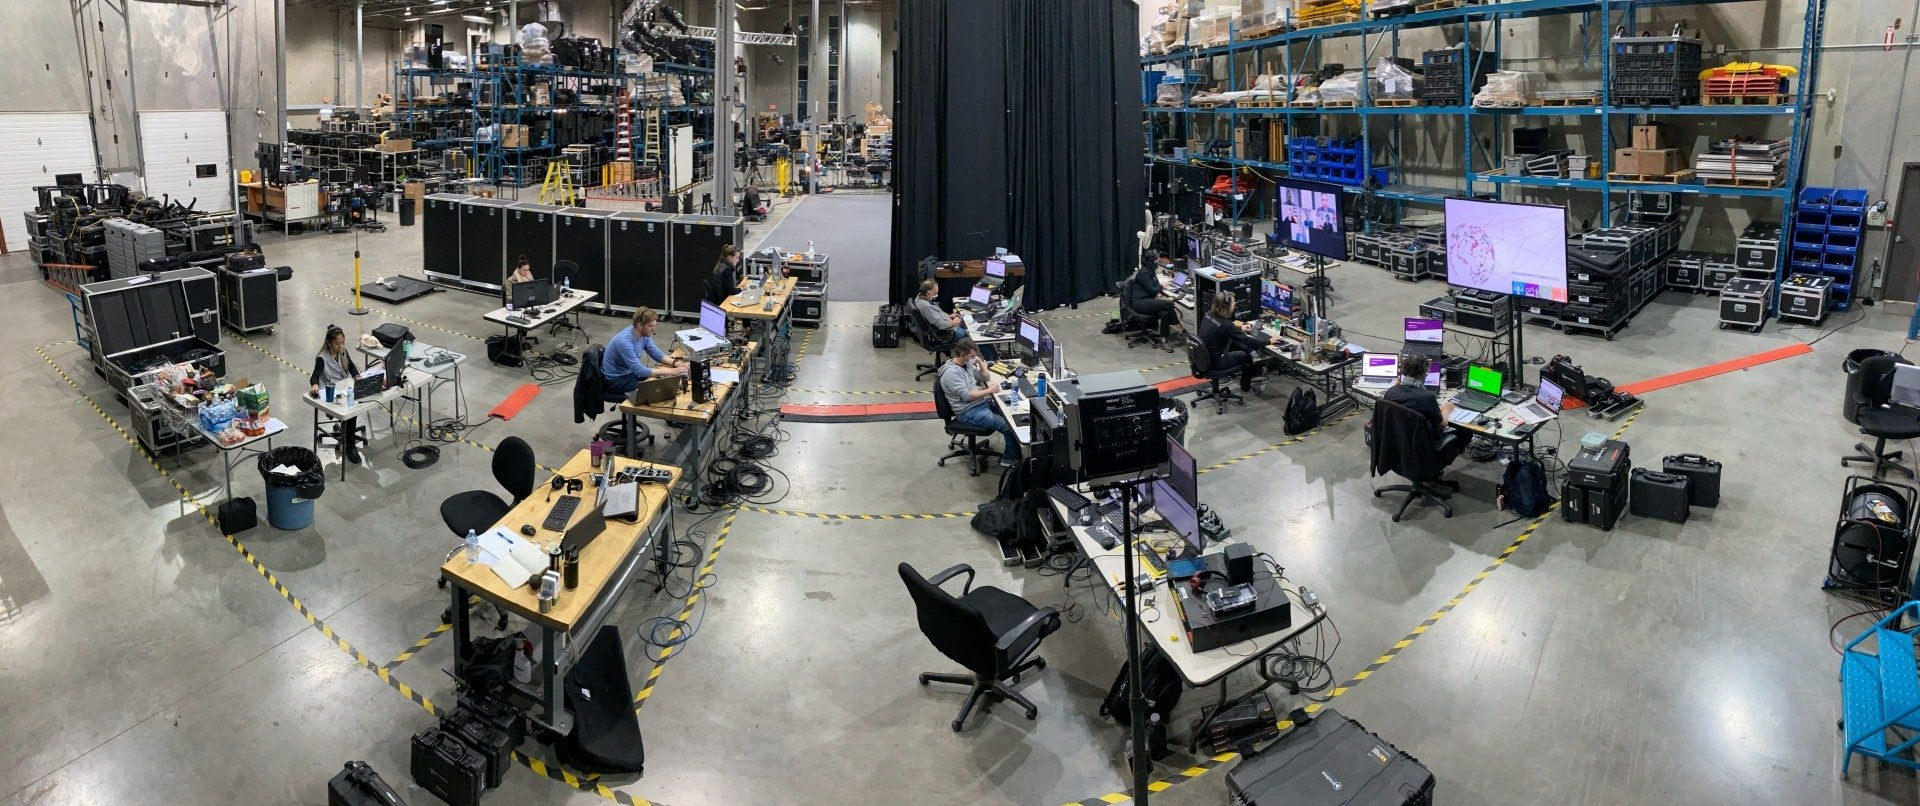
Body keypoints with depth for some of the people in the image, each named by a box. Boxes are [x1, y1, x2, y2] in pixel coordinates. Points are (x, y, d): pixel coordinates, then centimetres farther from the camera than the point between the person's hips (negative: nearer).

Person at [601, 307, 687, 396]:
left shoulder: (644, 335, -8)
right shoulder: (624, 341, -32)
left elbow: (655, 353, 3)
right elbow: (639, 371, -33)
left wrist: (674, 362, -16)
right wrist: (671, 371, -35)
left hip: (630, 372, 8)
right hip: (614, 379, -8)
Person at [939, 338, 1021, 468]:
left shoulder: (967, 364, 8)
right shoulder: (951, 372, -20)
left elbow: (984, 376, 18)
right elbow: (966, 396, -25)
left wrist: (979, 361, 2)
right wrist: (989, 391, -18)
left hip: (982, 403, 10)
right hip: (968, 412, -10)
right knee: (1008, 425, -19)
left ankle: (1010, 453, 10)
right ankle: (1010, 459, -2)